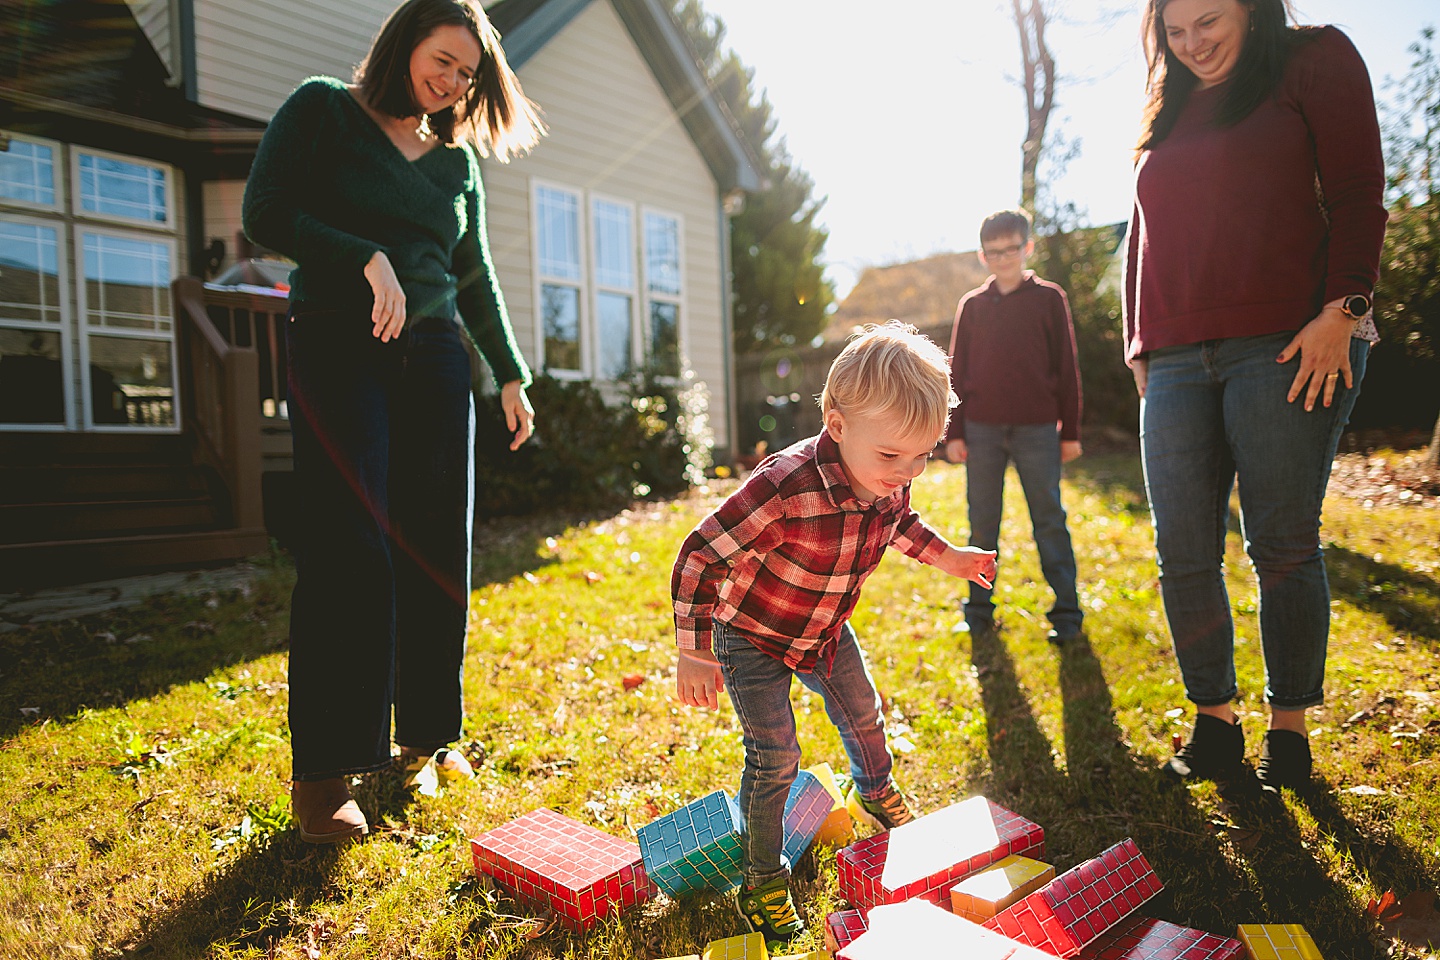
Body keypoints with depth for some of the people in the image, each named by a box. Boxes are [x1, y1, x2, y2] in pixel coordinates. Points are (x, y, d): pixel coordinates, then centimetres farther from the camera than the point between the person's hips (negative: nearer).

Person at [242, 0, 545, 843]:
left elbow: (476, 280, 21)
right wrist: (367, 258, -15)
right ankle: (324, 771, -4)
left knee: (436, 552, 2)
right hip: (340, 348, -4)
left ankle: (428, 734, 16)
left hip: (435, 360, 5)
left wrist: (511, 375, 17)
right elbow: (265, 213, -3)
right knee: (350, 550, -13)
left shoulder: (460, 160, 18)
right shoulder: (323, 110, 6)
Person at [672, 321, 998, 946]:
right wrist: (694, 653, -30)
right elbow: (701, 555, -33)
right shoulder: (785, 489, -41)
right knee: (774, 759, -6)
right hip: (752, 638, -6)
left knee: (862, 713, 22)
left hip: (825, 633, 7)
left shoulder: (889, 483, -17)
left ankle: (874, 794, 54)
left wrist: (946, 557, 12)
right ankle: (763, 880, 17)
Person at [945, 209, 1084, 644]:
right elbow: (956, 371, 10)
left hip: (1037, 428, -2)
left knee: (1050, 520, 1)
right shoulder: (971, 305, 10)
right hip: (982, 429, 2)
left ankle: (1066, 611, 10)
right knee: (982, 522, 7)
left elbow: (1066, 368, 5)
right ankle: (979, 610, 16)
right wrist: (953, 433, 3)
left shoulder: (1049, 298, 5)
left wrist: (1070, 431, 2)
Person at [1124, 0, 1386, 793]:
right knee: (1184, 556, 0)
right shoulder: (1166, 116, 24)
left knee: (1282, 546, -3)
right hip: (1177, 363, 5)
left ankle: (1289, 728, 13)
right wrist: (1141, 349, 17)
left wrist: (1341, 310, -11)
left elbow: (1357, 193, 0)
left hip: (1288, 348, -4)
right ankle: (1214, 724, 13)